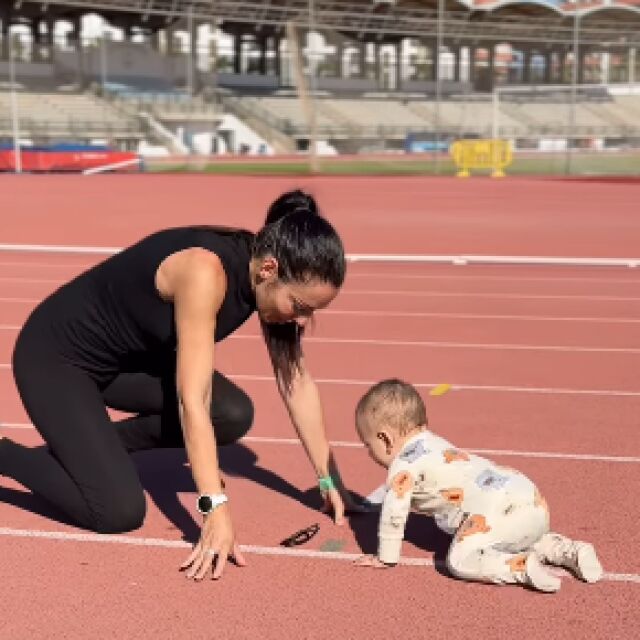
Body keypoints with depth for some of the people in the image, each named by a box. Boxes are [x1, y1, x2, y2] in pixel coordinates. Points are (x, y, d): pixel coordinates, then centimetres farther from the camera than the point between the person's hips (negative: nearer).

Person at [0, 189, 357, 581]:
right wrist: (216, 509, -38)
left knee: (234, 416, -8)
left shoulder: (267, 274, -11)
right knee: (120, 511, -17)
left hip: (131, 354, 8)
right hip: (55, 355, -8)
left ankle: (95, 445, 11)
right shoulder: (206, 272, -34)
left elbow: (297, 380, -4)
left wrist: (330, 480, -3)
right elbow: (192, 400, -35)